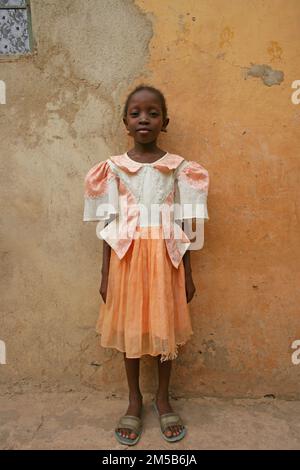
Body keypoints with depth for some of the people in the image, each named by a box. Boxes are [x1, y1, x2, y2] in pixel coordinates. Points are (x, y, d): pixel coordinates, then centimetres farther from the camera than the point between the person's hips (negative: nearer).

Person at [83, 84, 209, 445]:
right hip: (127, 258, 1)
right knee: (129, 328, 12)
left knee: (166, 328, 12)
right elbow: (109, 226, 2)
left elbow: (183, 225, 2)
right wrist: (105, 274, 2)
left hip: (164, 257, 0)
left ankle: (163, 398, 36)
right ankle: (135, 400, 35)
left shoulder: (178, 167, 0)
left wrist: (187, 274, 3)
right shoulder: (112, 168, 0)